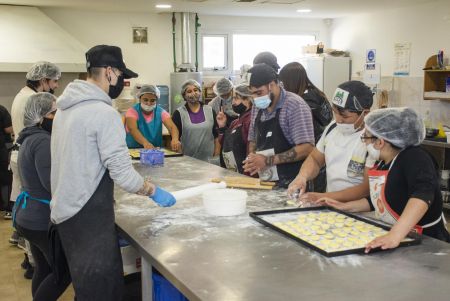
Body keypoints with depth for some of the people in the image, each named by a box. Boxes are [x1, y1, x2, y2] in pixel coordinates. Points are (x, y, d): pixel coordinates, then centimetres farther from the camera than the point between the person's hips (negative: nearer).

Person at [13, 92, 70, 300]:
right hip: (43, 220, -10)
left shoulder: (30, 139, 12)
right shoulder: (43, 141, -21)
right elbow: (54, 184, -27)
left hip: (29, 217, 10)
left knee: (43, 269, 17)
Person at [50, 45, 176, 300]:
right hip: (89, 216, -9)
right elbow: (122, 173, -20)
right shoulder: (105, 113, -18)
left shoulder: (66, 108, 10)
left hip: (65, 211, 9)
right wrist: (154, 191, -4)